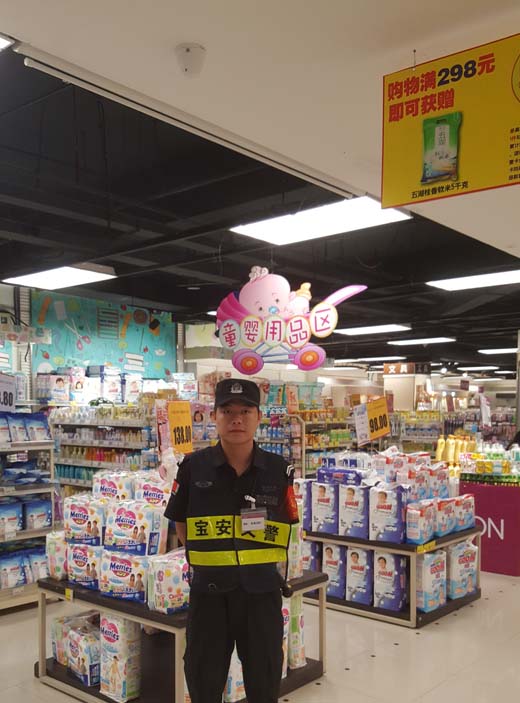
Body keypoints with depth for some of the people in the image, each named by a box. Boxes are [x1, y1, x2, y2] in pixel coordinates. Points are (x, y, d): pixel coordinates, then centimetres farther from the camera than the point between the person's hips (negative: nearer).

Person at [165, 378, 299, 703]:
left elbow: (288, 526, 6)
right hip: (208, 591, 0)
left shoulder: (279, 469, -6)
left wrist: (263, 555, -2)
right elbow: (181, 525, 6)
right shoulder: (194, 467, -6)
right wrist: (208, 556, 0)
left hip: (262, 591, 0)